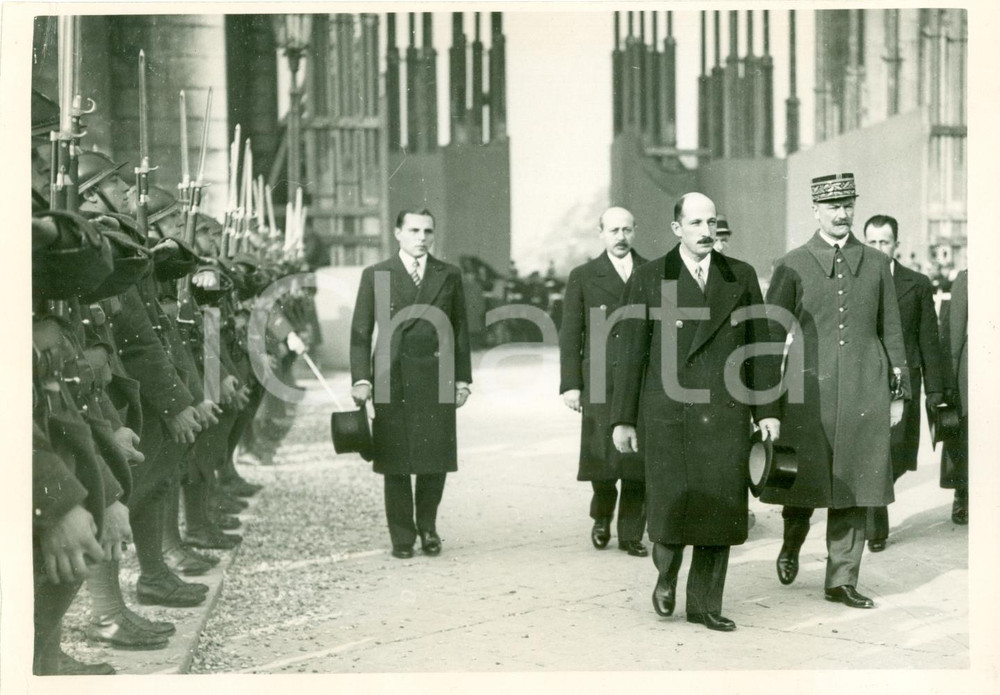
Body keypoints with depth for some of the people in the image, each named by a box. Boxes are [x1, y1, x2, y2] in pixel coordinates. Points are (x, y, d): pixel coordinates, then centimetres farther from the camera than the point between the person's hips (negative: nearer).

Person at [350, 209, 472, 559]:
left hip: (437, 382, 1)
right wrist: (361, 379, -5)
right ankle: (402, 536, 14)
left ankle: (428, 527, 23)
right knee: (395, 463, 2)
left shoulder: (449, 275, 10)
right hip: (392, 382, -1)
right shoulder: (375, 275, 5)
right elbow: (361, 331, 4)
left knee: (436, 460, 2)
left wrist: (462, 379, 6)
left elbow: (460, 329, 11)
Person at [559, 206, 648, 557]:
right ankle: (602, 516, 23)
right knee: (603, 458, -5)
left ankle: (631, 534, 12)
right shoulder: (583, 277, 7)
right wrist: (570, 384, -3)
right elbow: (570, 335, 5)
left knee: (639, 462, 0)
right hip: (601, 384, -1)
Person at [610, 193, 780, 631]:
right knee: (671, 508, -4)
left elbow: (759, 346, 11)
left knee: (720, 510, 1)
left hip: (725, 416, 2)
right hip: (667, 415, -2)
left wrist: (766, 410, 5)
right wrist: (623, 418, 1)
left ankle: (705, 604, 15)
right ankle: (666, 575, 27)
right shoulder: (649, 279, 5)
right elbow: (631, 352, 4)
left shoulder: (742, 277, 10)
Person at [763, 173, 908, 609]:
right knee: (802, 481, 2)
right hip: (808, 390, -2)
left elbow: (891, 332, 14)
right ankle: (791, 546, 32)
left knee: (855, 486, 2)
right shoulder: (792, 267, 3)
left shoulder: (876, 264, 11)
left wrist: (898, 391, 10)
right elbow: (771, 335, 4)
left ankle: (842, 580, 12)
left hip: (864, 393, 2)